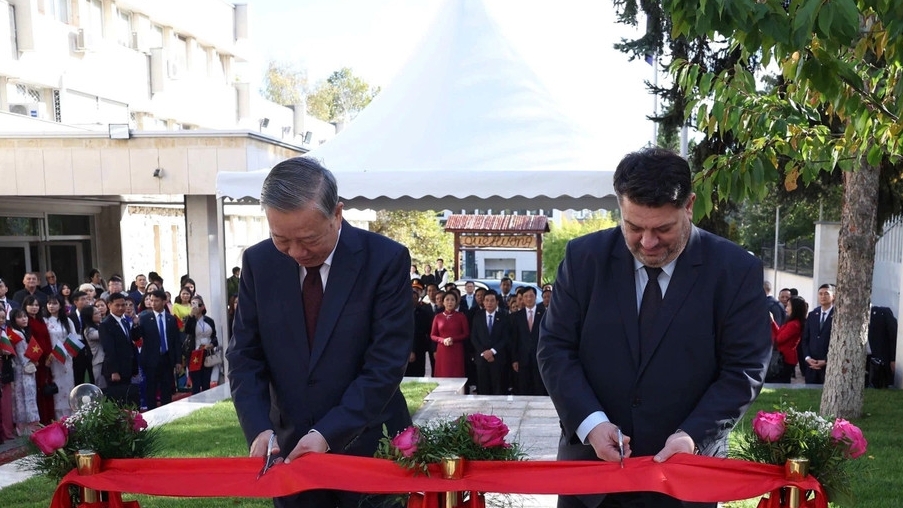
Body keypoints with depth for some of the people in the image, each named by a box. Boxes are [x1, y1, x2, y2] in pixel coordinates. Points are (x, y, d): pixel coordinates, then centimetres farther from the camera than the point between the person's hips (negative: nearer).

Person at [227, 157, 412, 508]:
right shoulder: (258, 262, -4)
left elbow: (386, 364, -16)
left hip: (368, 445, -2)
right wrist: (259, 428, -14)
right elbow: (245, 356, 0)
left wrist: (328, 434, -22)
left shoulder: (386, 259, -14)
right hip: (289, 445, 3)